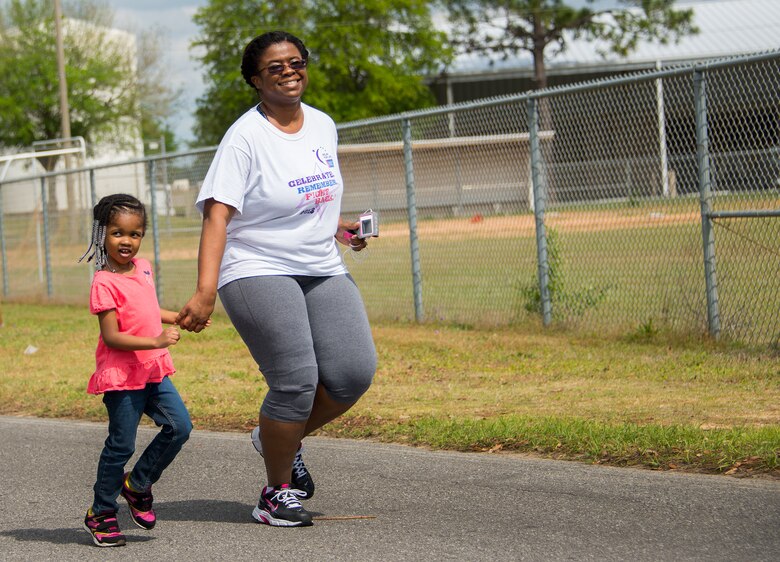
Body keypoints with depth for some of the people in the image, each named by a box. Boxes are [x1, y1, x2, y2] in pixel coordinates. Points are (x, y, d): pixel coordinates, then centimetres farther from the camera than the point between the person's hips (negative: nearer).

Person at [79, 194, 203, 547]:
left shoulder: (142, 267, 9)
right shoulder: (104, 283, -16)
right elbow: (111, 336, -20)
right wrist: (156, 341, -27)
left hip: (153, 371, 7)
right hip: (121, 376, -7)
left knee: (179, 426, -2)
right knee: (121, 445, -1)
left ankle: (138, 485, 17)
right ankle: (101, 513, 16)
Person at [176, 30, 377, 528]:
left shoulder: (323, 126, 10)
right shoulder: (246, 137, -11)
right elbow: (218, 214, -18)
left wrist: (340, 227, 10)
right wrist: (206, 291, -27)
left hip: (323, 270, 6)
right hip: (258, 272, -6)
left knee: (354, 373, -8)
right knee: (296, 382, -15)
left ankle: (283, 438, 20)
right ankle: (277, 492, 6)